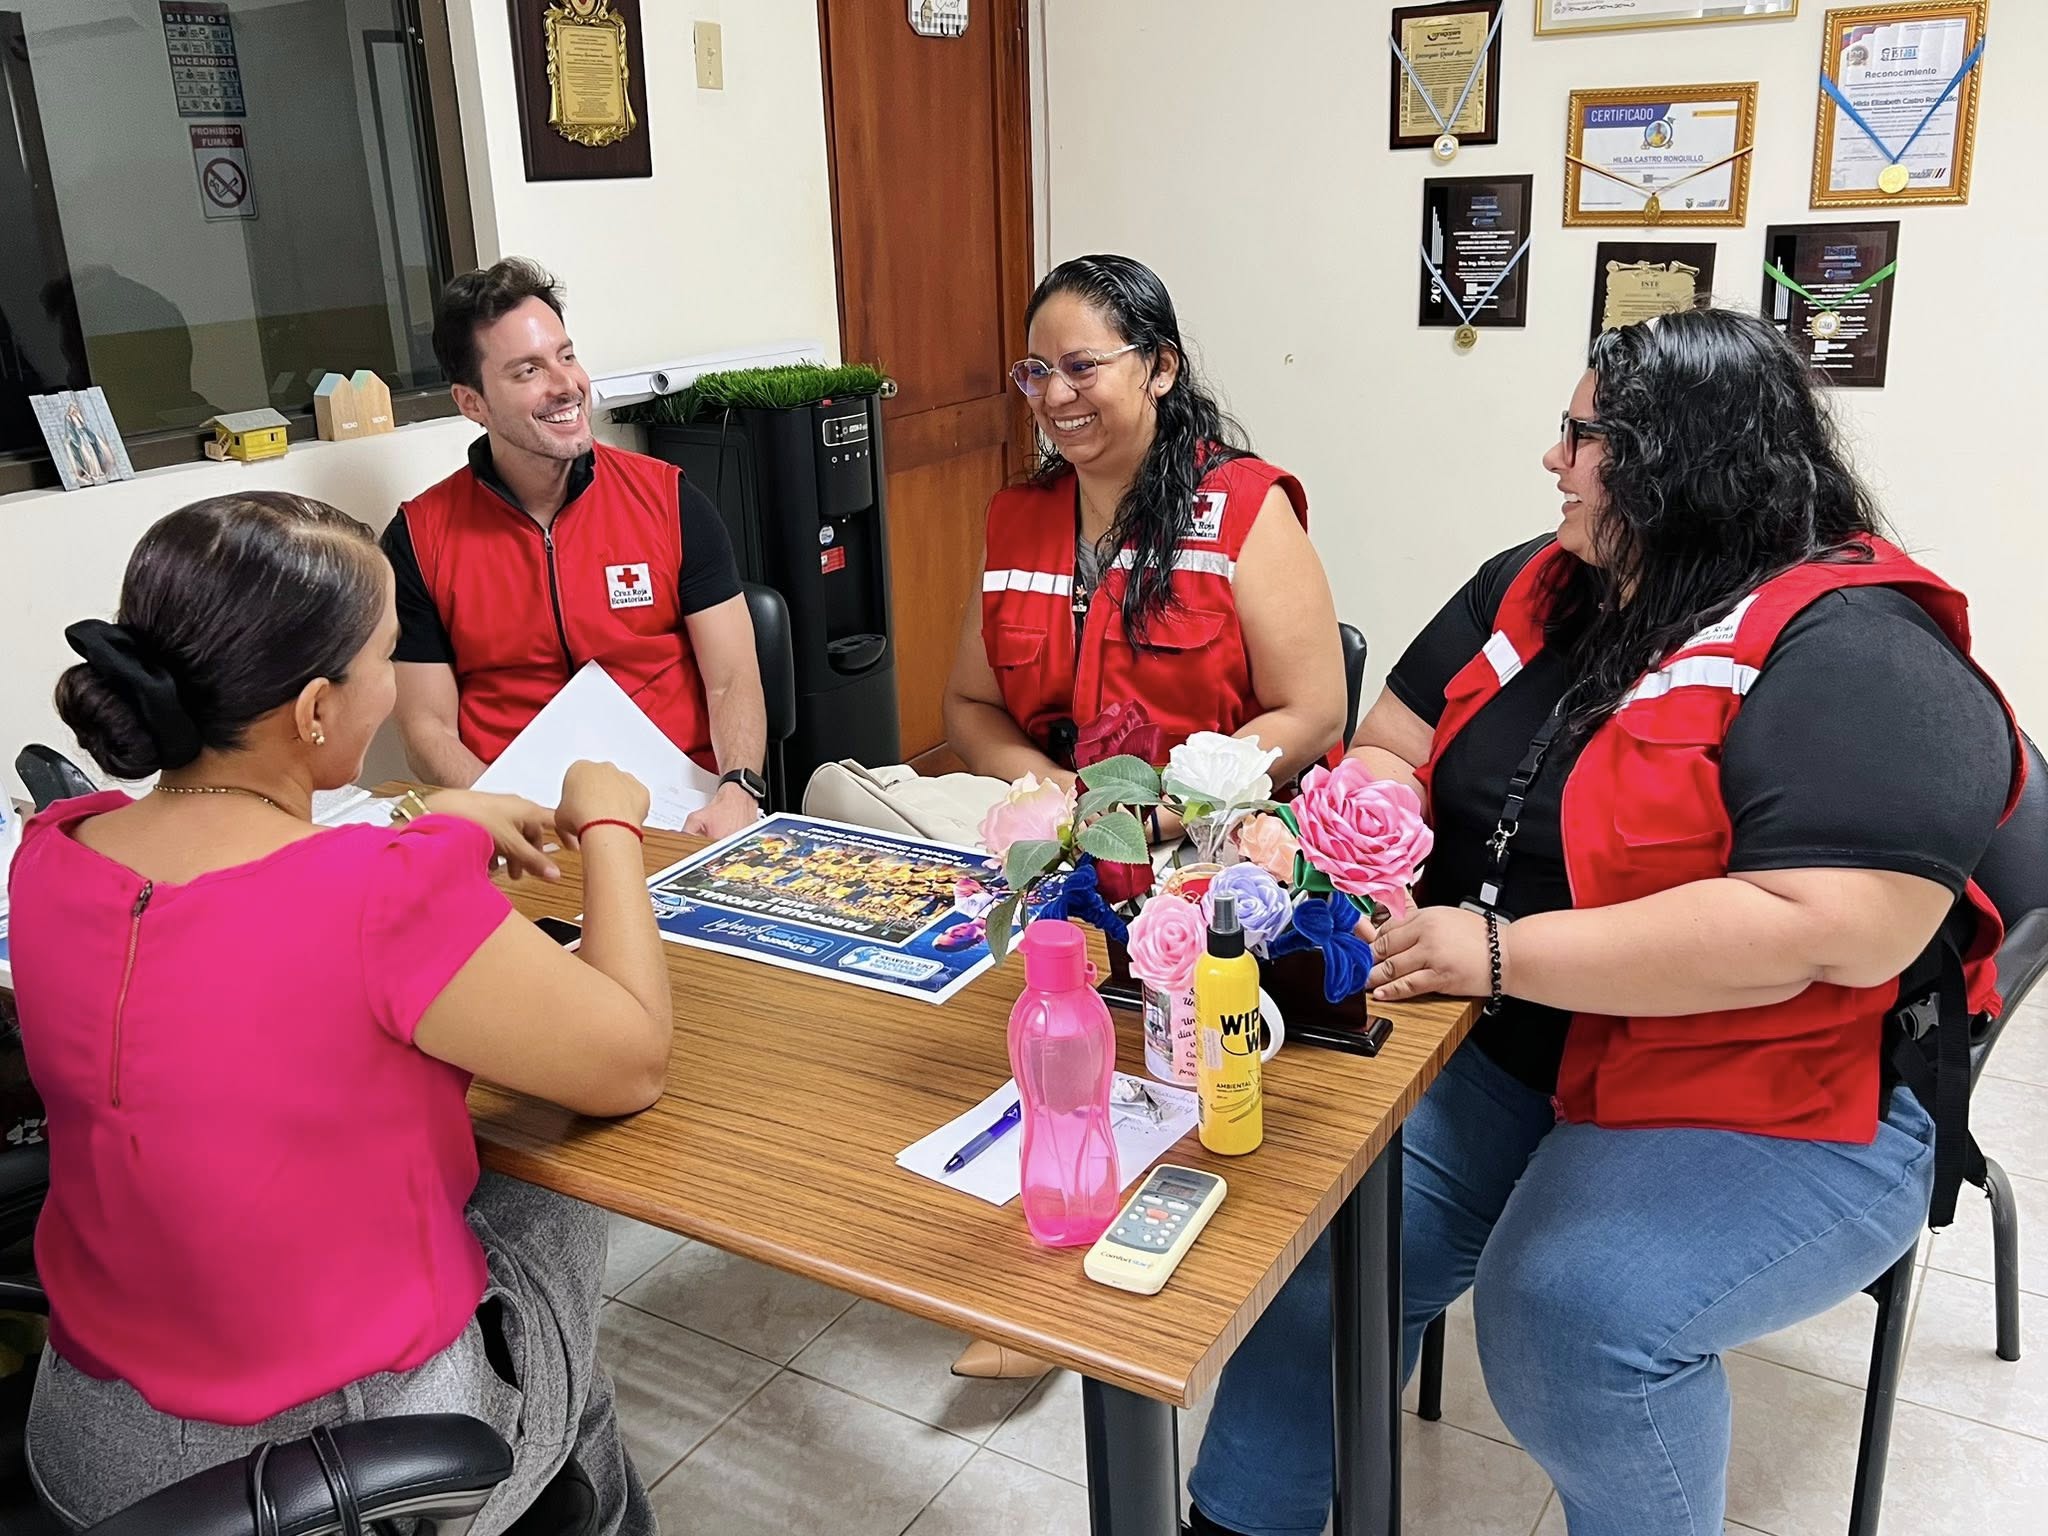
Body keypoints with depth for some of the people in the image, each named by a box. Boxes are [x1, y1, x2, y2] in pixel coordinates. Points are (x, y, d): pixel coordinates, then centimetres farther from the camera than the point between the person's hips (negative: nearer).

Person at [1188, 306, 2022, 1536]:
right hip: (1514, 1060, 7)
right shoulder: (1533, 591, 6)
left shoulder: (1849, 657, -19)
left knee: (1576, 1309, -27)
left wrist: (1500, 954, -28)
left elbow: (1826, 929, -30)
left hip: (1783, 1110, -6)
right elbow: (1390, 757, 11)